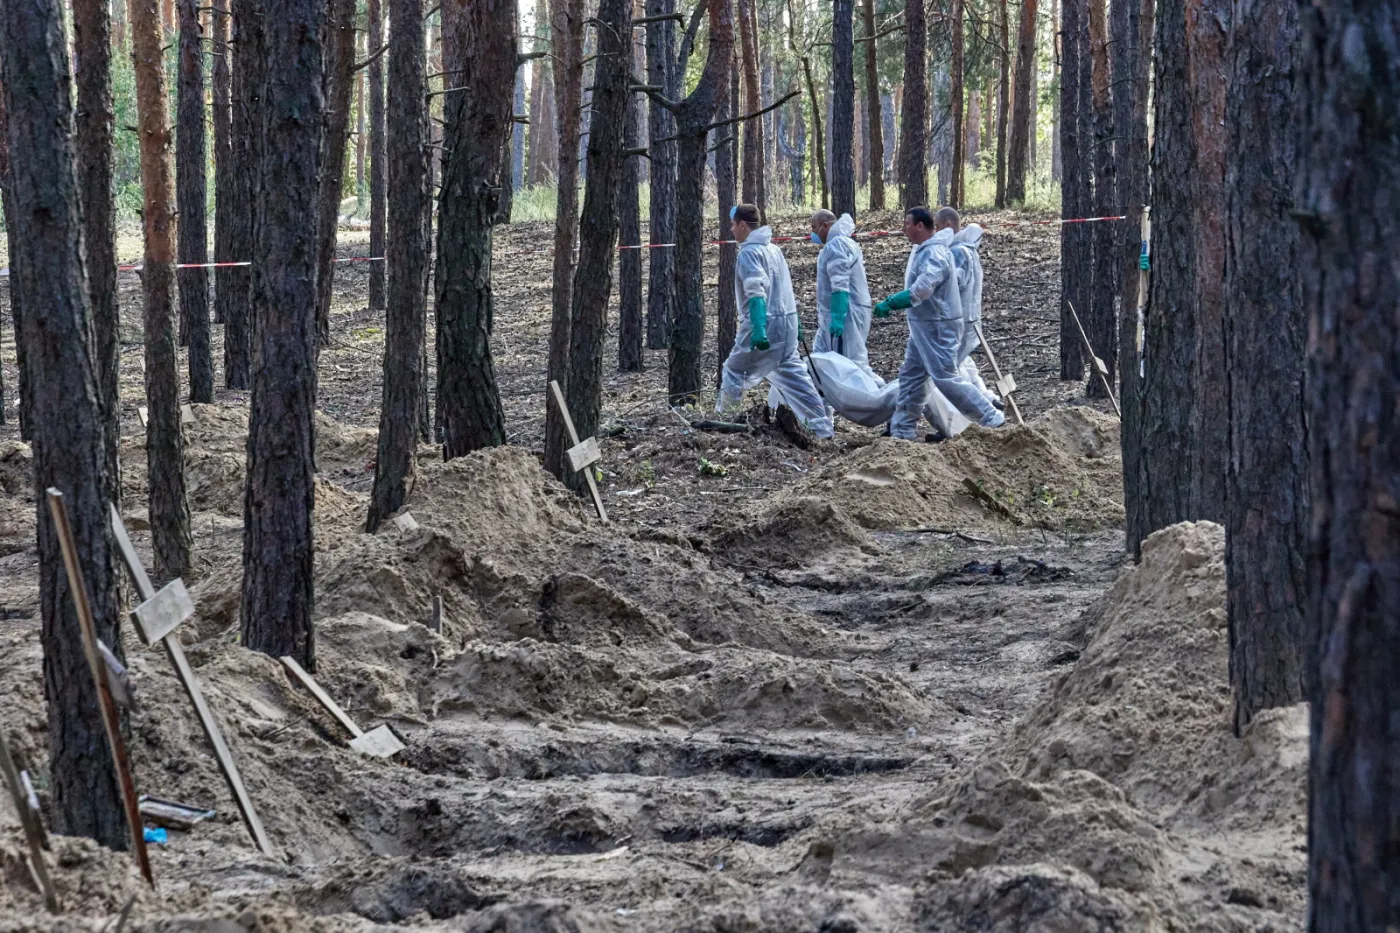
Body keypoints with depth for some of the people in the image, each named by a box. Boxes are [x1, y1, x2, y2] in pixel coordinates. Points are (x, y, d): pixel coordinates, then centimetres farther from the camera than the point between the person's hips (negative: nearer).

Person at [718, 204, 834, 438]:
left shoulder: (749, 252, -11)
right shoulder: (773, 249, 17)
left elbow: (757, 293, -23)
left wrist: (758, 329, -31)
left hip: (764, 324, -8)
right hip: (787, 322, 8)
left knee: (734, 373, 5)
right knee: (793, 375, 9)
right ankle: (822, 427, 5)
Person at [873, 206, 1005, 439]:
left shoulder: (935, 254, -23)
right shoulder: (921, 250, 10)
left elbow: (919, 291, -33)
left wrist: (889, 304, -29)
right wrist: (892, 303, 6)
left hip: (939, 328, -10)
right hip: (923, 326, 10)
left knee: (946, 378, -8)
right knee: (911, 376, 12)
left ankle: (992, 419, -1)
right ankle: (901, 431, 18)